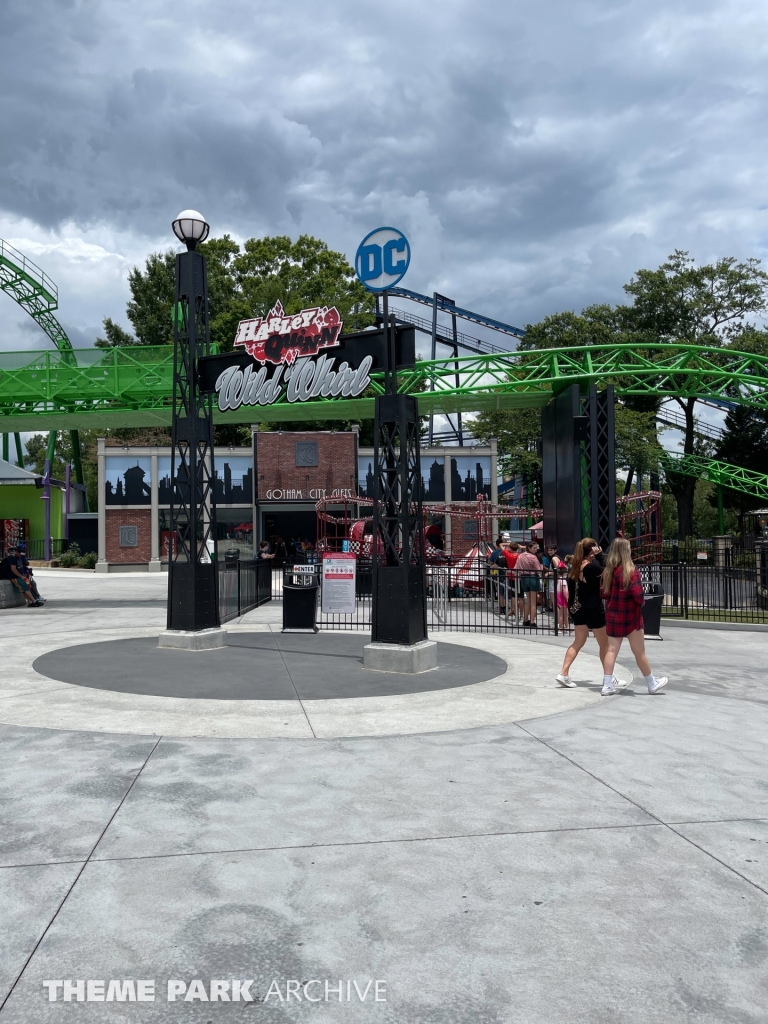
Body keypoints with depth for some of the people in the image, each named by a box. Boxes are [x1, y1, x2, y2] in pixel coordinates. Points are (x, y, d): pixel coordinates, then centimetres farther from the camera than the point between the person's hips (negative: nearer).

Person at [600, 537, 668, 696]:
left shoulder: (608, 571, 0)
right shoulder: (630, 571, -18)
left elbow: (605, 592, 6)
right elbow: (637, 593, -24)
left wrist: (616, 599, 9)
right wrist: (642, 601, -5)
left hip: (612, 615, 5)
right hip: (630, 616, -5)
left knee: (612, 650, 7)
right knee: (639, 652, 7)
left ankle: (607, 685, 7)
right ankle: (652, 684, 23)